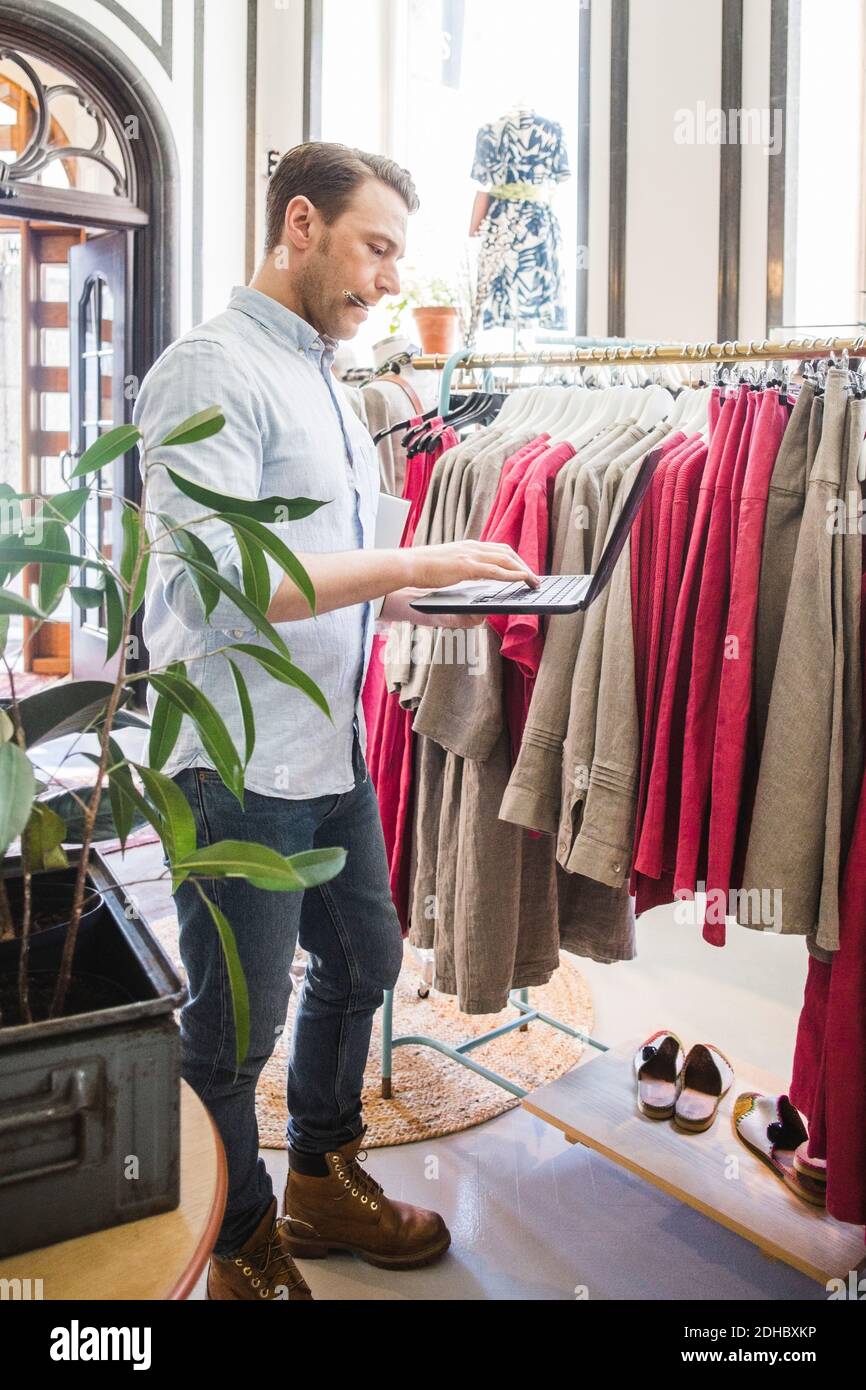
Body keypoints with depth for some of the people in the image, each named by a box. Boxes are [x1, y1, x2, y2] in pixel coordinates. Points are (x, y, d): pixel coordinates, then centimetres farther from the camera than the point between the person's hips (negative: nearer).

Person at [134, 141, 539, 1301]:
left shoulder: (322, 376, 16)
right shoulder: (212, 370, -13)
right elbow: (215, 576, -25)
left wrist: (416, 595, 5)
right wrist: (410, 565, -22)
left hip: (335, 752, 9)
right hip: (239, 765, -9)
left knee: (363, 963, 21)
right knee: (235, 1024, 6)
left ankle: (322, 1181, 43)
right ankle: (240, 1248, 30)